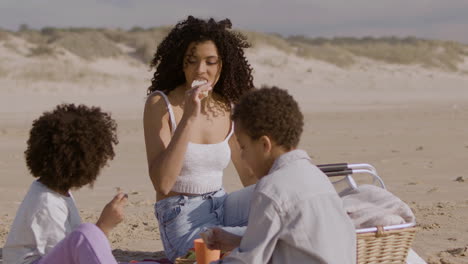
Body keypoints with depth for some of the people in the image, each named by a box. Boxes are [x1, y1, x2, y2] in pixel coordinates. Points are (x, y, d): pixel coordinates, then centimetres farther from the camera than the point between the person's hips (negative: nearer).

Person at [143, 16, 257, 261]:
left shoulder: (228, 108, 4)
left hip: (222, 208, 5)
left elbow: (251, 176, 13)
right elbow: (162, 183, -20)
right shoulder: (160, 104, -10)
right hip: (182, 223, -5)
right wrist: (188, 119, -25)